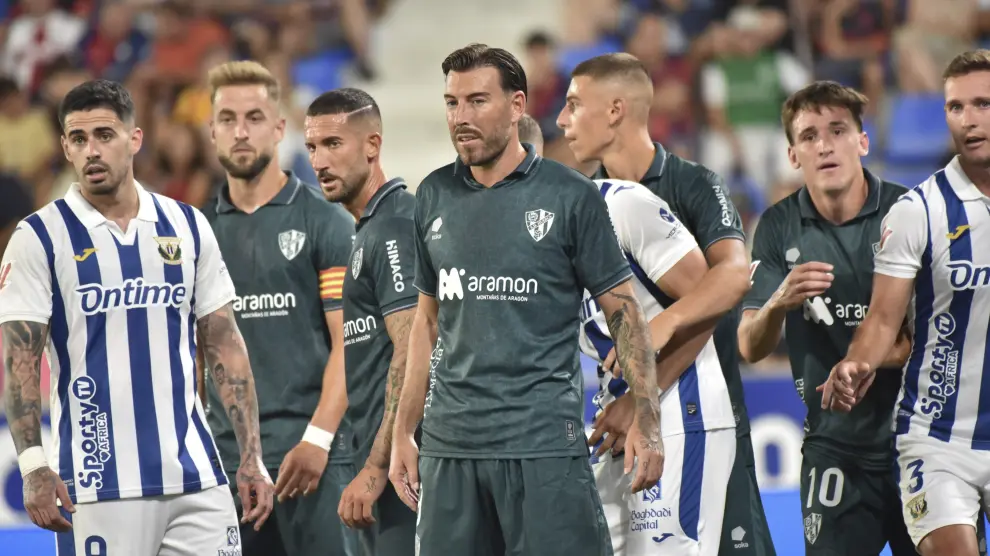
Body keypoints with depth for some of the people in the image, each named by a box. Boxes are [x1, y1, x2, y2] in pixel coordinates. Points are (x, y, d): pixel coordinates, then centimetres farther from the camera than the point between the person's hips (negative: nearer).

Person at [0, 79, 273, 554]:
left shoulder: (188, 227, 10)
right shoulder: (38, 238, -1)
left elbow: (224, 347, 12)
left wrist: (251, 456, 6)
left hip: (195, 479, 3)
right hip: (98, 489, -3)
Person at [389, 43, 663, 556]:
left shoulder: (569, 195, -2)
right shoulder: (434, 196, 11)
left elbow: (621, 309, 0)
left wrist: (646, 419, -10)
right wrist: (403, 434, 14)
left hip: (543, 441, -4)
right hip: (450, 444, 4)